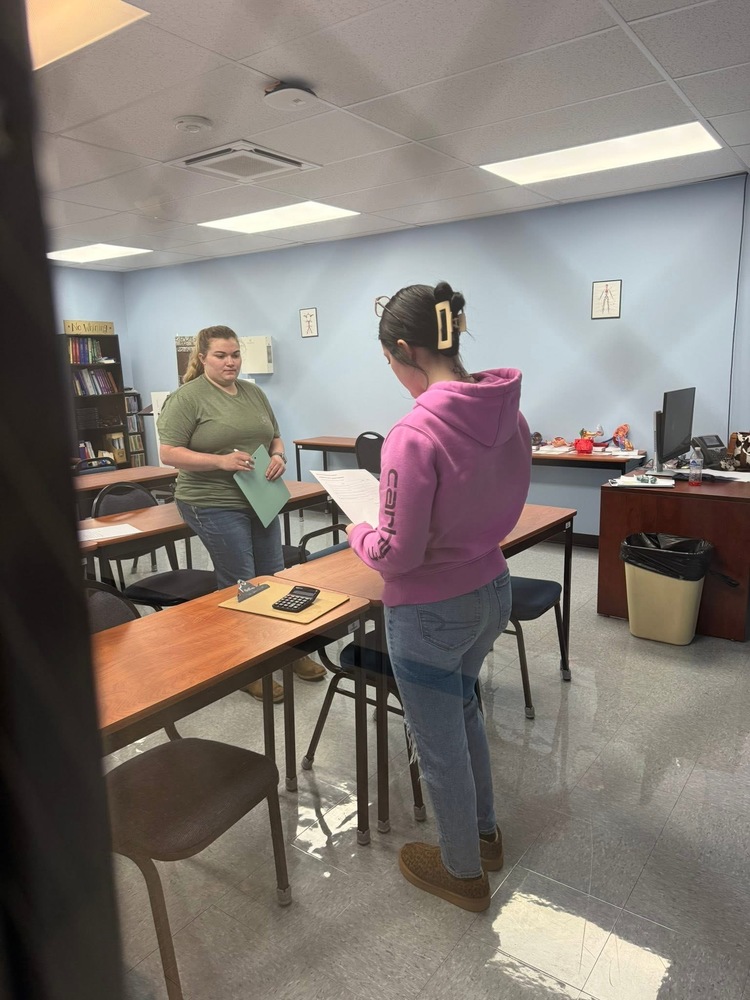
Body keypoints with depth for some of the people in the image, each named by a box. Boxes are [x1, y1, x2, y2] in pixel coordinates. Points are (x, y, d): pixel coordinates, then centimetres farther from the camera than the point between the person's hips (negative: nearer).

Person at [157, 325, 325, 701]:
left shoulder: (254, 392, 11)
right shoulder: (187, 398, -9)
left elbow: (275, 437, 17)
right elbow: (169, 453, -13)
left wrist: (278, 456, -5)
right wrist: (221, 461, -24)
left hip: (259, 499, 7)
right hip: (214, 505, -6)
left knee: (274, 577, 13)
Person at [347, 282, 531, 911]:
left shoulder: (415, 435, -28)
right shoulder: (509, 412, -5)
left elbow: (397, 554, -23)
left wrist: (359, 534, -4)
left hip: (431, 612, -8)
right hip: (493, 592, 8)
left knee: (439, 745, 16)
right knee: (461, 708, 31)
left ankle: (463, 873, 41)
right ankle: (485, 834, 52)